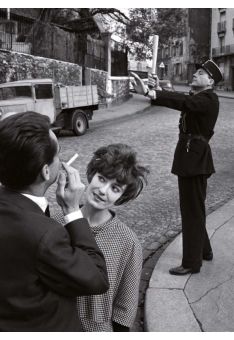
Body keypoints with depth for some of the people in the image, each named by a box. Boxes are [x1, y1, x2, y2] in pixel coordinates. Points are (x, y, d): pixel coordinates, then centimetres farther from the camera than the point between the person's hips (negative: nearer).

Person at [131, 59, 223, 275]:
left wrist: (149, 93, -44)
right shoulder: (196, 96, 15)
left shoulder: (209, 99, -16)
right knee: (193, 208, 20)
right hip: (190, 155, 10)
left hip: (195, 158, -10)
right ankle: (204, 250, 36)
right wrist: (158, 90, -8)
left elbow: (183, 102, -33)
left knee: (192, 209, -2)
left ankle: (192, 262, 10)